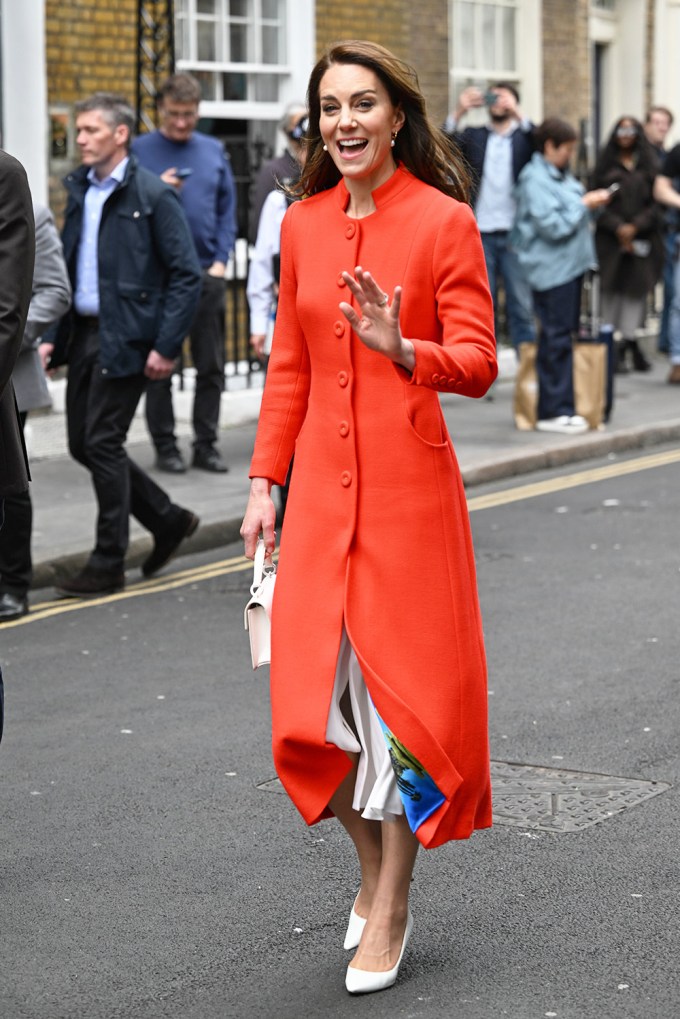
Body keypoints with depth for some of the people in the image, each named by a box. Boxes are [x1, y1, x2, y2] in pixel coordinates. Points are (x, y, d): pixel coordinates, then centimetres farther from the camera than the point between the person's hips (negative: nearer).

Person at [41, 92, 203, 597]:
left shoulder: (153, 195, -10)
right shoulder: (79, 191, 12)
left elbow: (187, 275, -11)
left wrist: (166, 347, -16)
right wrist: (52, 336, 8)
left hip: (125, 337, -8)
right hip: (84, 332, 8)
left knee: (102, 442, -6)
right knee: (84, 443, 9)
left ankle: (109, 564, 6)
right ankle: (169, 520, 27)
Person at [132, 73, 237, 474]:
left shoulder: (214, 151, 9)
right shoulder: (140, 151, 0)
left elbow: (228, 211, 10)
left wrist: (221, 260, -1)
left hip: (206, 274, 3)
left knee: (212, 366, 5)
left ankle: (206, 444, 13)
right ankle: (165, 445, 10)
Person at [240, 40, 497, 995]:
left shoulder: (444, 222, -6)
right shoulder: (302, 225, 9)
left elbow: (478, 364, -10)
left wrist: (401, 349, -28)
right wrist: (264, 482, 10)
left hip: (409, 485, -4)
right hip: (321, 486, 4)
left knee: (403, 686, 1)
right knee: (313, 696, 2)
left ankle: (390, 912, 14)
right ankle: (373, 869, 27)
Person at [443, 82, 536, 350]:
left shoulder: (525, 136, 10)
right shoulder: (473, 136, 12)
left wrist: (517, 113, -23)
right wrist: (459, 112, -19)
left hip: (515, 234, -1)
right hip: (481, 234, 1)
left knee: (521, 305, 0)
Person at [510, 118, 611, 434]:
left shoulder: (559, 175, 17)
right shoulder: (536, 179, -13)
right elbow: (552, 225, -19)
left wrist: (589, 202, 9)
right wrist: (584, 204, -12)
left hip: (570, 264, 10)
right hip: (552, 269, -10)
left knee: (565, 335, 11)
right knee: (556, 339, -8)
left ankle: (561, 405, 16)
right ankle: (553, 412, -5)